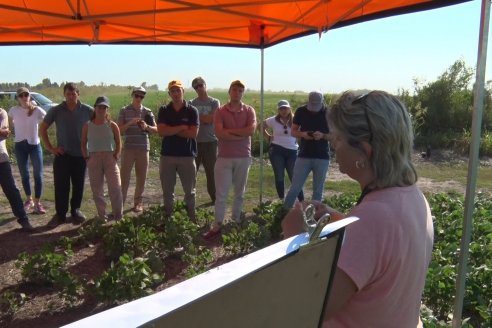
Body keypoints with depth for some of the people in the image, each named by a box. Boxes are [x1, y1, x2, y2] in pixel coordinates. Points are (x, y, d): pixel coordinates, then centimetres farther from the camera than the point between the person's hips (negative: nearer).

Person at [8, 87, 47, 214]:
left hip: (35, 145, -2)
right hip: (20, 145, 2)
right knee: (24, 175, 10)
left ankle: (37, 203, 6)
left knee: (38, 175, -1)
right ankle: (29, 200, 28)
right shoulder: (13, 110, -3)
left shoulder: (37, 110, -9)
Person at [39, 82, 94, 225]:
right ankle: (60, 214, 11)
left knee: (78, 186, 8)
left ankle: (75, 211, 25)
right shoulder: (56, 111, -1)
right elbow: (42, 128, 7)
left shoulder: (87, 111, -3)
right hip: (62, 155, 0)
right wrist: (49, 147, -1)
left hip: (81, 154, 0)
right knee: (61, 186, 0)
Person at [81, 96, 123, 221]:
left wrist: (116, 156, -3)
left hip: (110, 158, -1)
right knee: (97, 190, 6)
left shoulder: (112, 125, 0)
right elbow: (83, 143, 9)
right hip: (93, 159, 1)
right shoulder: (87, 126, 2)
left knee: (115, 188, -5)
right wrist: (86, 157, 1)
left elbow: (118, 143, 7)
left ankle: (118, 216, 5)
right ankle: (102, 215, 18)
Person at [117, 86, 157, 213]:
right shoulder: (124, 111, 3)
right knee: (124, 176, -3)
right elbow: (119, 129, -1)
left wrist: (146, 126, -16)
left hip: (143, 148, 2)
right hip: (128, 148, -1)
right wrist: (130, 123, -17)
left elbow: (156, 129, 4)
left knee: (141, 177, 7)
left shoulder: (147, 112, 6)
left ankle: (138, 202, 20)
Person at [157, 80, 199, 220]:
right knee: (167, 191, 10)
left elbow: (193, 133, -12)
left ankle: (192, 218, 21)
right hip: (167, 155, 2)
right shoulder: (164, 110, 5)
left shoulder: (192, 110, -1)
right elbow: (161, 131, -9)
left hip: (187, 156, -2)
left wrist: (171, 131, -9)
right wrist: (182, 127, -12)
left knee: (190, 191, 8)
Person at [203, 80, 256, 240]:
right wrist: (241, 135, -15)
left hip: (243, 157, 1)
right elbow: (219, 133, -15)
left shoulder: (249, 110, 2)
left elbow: (251, 130, -14)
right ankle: (217, 225, 7)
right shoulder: (220, 111, -1)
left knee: (239, 192, 14)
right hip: (224, 157, -1)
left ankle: (236, 220, 28)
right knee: (221, 193, 1)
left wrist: (229, 131, -11)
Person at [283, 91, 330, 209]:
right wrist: (302, 134, -17)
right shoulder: (301, 111, -2)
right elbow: (293, 132, 5)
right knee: (295, 188, 0)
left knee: (318, 190, 6)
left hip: (322, 157, 0)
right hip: (303, 156, 0)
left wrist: (322, 135, -21)